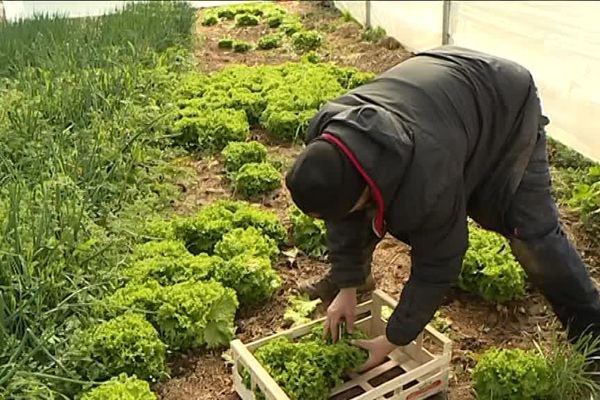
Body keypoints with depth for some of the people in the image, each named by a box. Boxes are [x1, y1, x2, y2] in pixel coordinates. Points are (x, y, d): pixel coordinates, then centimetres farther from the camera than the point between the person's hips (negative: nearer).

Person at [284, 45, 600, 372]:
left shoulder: (427, 179, -45)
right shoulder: (326, 137, -27)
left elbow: (436, 265, -28)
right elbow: (343, 218, -9)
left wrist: (393, 339, -17)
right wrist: (346, 286, -4)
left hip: (506, 105, -5)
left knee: (532, 233, -12)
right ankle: (356, 274, 25)